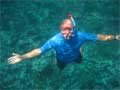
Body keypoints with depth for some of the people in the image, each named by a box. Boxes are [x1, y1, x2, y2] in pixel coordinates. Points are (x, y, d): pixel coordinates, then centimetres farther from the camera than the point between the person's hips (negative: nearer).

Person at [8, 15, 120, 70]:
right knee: (60, 69, 36)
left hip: (76, 56, 1)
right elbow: (39, 50, -42)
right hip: (62, 60, 0)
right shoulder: (55, 40, -46)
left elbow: (98, 37, -31)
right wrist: (22, 57, -51)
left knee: (80, 62, 38)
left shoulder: (80, 36, -42)